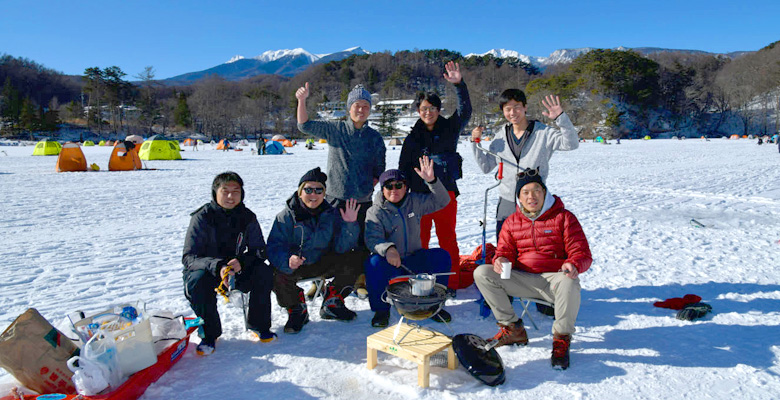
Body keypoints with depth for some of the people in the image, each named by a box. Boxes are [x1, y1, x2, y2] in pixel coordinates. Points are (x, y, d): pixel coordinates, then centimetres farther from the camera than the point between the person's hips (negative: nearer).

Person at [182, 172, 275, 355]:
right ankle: (209, 333, -13)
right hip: (207, 271, -2)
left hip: (237, 271, 2)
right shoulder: (202, 217, -14)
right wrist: (217, 267, -39)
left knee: (264, 272, -23)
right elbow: (189, 257, -20)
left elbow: (260, 250, -7)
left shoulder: (248, 217, -5)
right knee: (198, 281, -34)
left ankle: (258, 325, -6)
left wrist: (241, 261, -30)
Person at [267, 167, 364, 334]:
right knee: (277, 275, -34)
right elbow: (274, 246, -20)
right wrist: (287, 260, -41)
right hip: (293, 266, -2)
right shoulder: (287, 216, -9)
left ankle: (331, 304, 2)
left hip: (323, 263, 3)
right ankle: (296, 310, -1)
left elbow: (341, 247, -8)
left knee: (356, 259, -15)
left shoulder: (331, 214, -1)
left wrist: (349, 224, -24)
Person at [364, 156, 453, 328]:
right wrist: (388, 249, -42)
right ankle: (381, 310, -15)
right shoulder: (375, 212, -6)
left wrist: (431, 180, -17)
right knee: (374, 263, -35)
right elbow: (372, 239, -20)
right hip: (389, 263, -3)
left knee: (442, 256, -19)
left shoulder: (415, 202, 6)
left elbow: (441, 201, 1)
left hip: (413, 260, 3)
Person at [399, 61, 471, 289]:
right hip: (419, 194, 1)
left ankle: (451, 280, 10)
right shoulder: (413, 138, 9)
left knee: (447, 237, 1)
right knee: (420, 238, 5)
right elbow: (403, 168, 10)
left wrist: (459, 84, -19)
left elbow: (465, 111, -8)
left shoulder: (449, 129, 7)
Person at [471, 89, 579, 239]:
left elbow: (571, 144, -18)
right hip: (506, 204, 4)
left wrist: (561, 117, -30)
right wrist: (475, 143, -1)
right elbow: (486, 167, 10)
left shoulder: (543, 132, -4)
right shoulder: (501, 137, 7)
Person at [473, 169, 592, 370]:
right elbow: (505, 251, 9)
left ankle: (561, 339, -13)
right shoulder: (511, 222, 11)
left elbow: (582, 253, -4)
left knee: (568, 283, -40)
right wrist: (501, 260, -17)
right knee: (482, 273, -16)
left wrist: (574, 265, -29)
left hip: (554, 277, -3)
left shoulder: (563, 217, 0)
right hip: (522, 279, 4)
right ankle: (513, 329, -5)